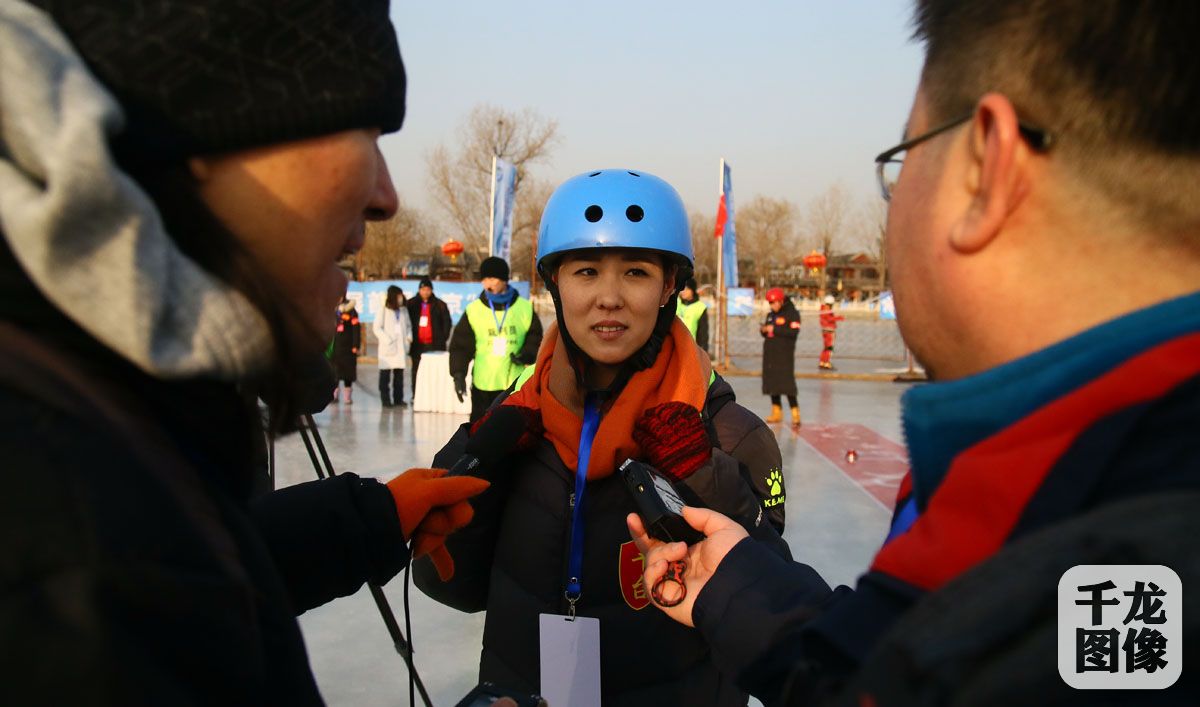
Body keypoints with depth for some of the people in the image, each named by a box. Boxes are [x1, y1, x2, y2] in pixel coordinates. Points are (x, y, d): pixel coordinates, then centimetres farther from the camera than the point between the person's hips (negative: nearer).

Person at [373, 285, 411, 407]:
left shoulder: (404, 310, 9)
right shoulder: (384, 310, -5)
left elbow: (408, 325, 17)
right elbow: (376, 327, -6)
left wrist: (409, 336, -1)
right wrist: (387, 340, -14)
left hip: (401, 347, 5)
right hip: (388, 348, -5)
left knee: (399, 374, 7)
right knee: (385, 374, 0)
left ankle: (398, 399, 12)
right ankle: (385, 400, 4)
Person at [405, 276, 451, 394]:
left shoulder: (439, 305, 3)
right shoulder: (411, 304, 5)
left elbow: (446, 322, 6)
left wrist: (443, 338, 0)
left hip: (434, 344, -1)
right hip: (417, 344, 2)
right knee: (416, 371, 6)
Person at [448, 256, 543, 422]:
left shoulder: (525, 308, -1)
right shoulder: (474, 310, -4)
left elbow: (535, 337, 6)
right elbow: (460, 344, -3)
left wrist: (526, 354, -14)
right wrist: (459, 373, -14)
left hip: (516, 383, 1)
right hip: (483, 384, -1)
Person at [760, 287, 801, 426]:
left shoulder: (792, 313, -6)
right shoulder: (770, 315, 15)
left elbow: (794, 332, -19)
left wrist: (775, 329, -20)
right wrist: (763, 330, -4)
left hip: (785, 354, -7)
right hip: (770, 353, 7)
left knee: (787, 383, -12)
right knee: (771, 382, 8)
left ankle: (795, 413, -10)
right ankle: (776, 412, 18)